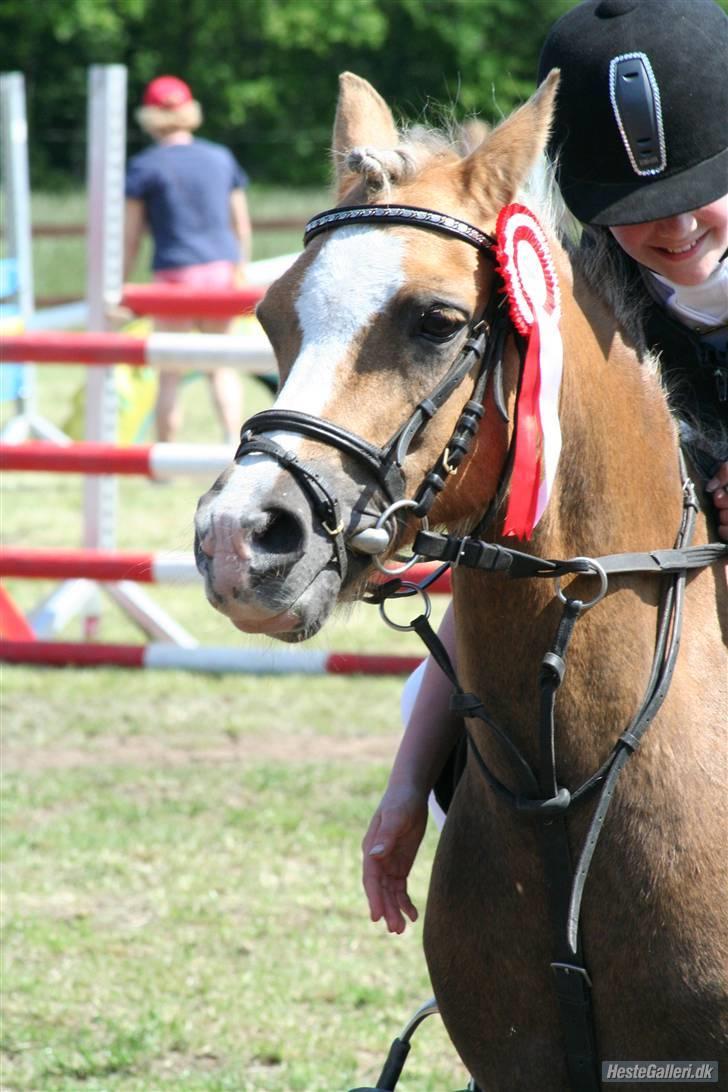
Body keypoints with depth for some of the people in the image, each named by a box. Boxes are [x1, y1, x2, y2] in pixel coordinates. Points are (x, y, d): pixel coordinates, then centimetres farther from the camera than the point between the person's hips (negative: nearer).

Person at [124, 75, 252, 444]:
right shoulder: (221, 158, 9)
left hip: (175, 273, -4)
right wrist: (240, 272, 25)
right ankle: (233, 441, -3)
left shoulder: (145, 167, -3)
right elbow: (242, 225, 14)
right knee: (221, 365, 14)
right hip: (222, 270, 4)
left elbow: (130, 237, -4)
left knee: (170, 374, 3)